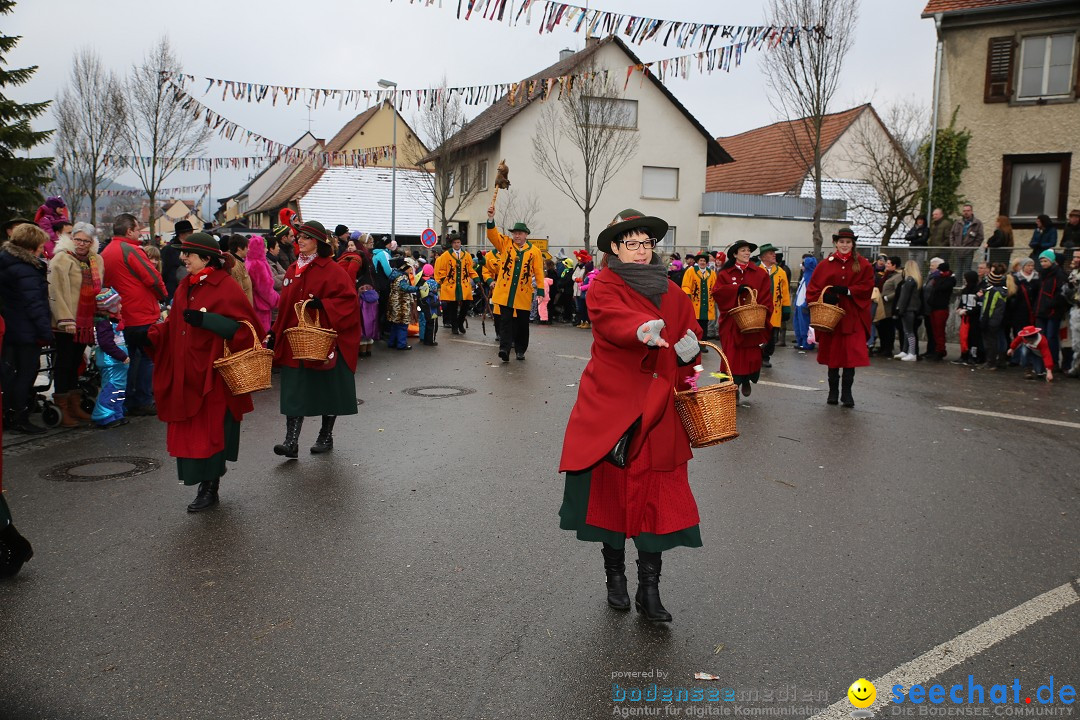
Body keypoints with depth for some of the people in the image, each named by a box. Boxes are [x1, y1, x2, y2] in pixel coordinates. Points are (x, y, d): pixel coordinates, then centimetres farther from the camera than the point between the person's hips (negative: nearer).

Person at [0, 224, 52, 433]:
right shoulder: (25, 270, -19)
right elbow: (35, 304, -22)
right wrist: (45, 331, -19)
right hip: (27, 332, -10)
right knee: (27, 373, -1)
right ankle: (19, 419, 4)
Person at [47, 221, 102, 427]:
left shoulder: (97, 261, 12)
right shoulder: (62, 259, -9)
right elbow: (56, 292, -15)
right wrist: (66, 319, -19)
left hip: (85, 323, 6)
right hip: (66, 324, -6)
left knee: (75, 363, 15)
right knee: (63, 364, 0)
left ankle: (75, 406, 23)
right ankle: (62, 410, 6)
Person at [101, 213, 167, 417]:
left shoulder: (105, 253, 11)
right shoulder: (131, 250, -15)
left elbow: (105, 284, 15)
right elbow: (153, 278, -16)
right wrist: (163, 295, 1)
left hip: (121, 315, 8)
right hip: (142, 315, -8)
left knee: (131, 357, 17)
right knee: (147, 357, 0)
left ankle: (128, 401, 22)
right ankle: (143, 402, 2)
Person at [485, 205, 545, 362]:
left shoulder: (535, 251, 2)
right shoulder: (505, 243, 6)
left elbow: (539, 272, 0)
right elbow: (493, 235, -9)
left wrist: (540, 291, -6)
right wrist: (491, 219, -25)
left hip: (523, 295, 0)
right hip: (505, 292, 0)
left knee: (522, 323, 9)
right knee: (506, 321, -5)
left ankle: (520, 350, 20)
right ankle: (504, 348, -11)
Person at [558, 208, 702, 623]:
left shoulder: (672, 294, 12)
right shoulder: (603, 288, -4)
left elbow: (689, 333, 20)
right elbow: (615, 319, -25)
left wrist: (689, 349, -5)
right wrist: (642, 329, -47)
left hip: (658, 411, 3)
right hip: (611, 406, -3)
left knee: (657, 496, -1)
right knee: (612, 489, 6)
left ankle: (649, 590, 8)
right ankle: (615, 577, 24)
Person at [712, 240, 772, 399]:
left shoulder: (760, 274, 8)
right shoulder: (725, 274, 8)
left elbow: (767, 298, 3)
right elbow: (717, 292, -5)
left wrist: (762, 315, -12)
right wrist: (737, 288, -16)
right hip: (731, 324, -1)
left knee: (752, 355, 2)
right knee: (732, 357, -4)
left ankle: (746, 381, 30)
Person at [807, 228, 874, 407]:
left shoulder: (863, 264, 5)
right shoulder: (826, 265, 6)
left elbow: (867, 286, -4)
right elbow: (813, 288, 3)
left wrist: (847, 291, -16)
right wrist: (825, 295, -16)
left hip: (853, 316, -1)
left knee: (851, 353, -7)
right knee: (833, 352, 7)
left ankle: (847, 392, 1)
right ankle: (833, 391, 17)